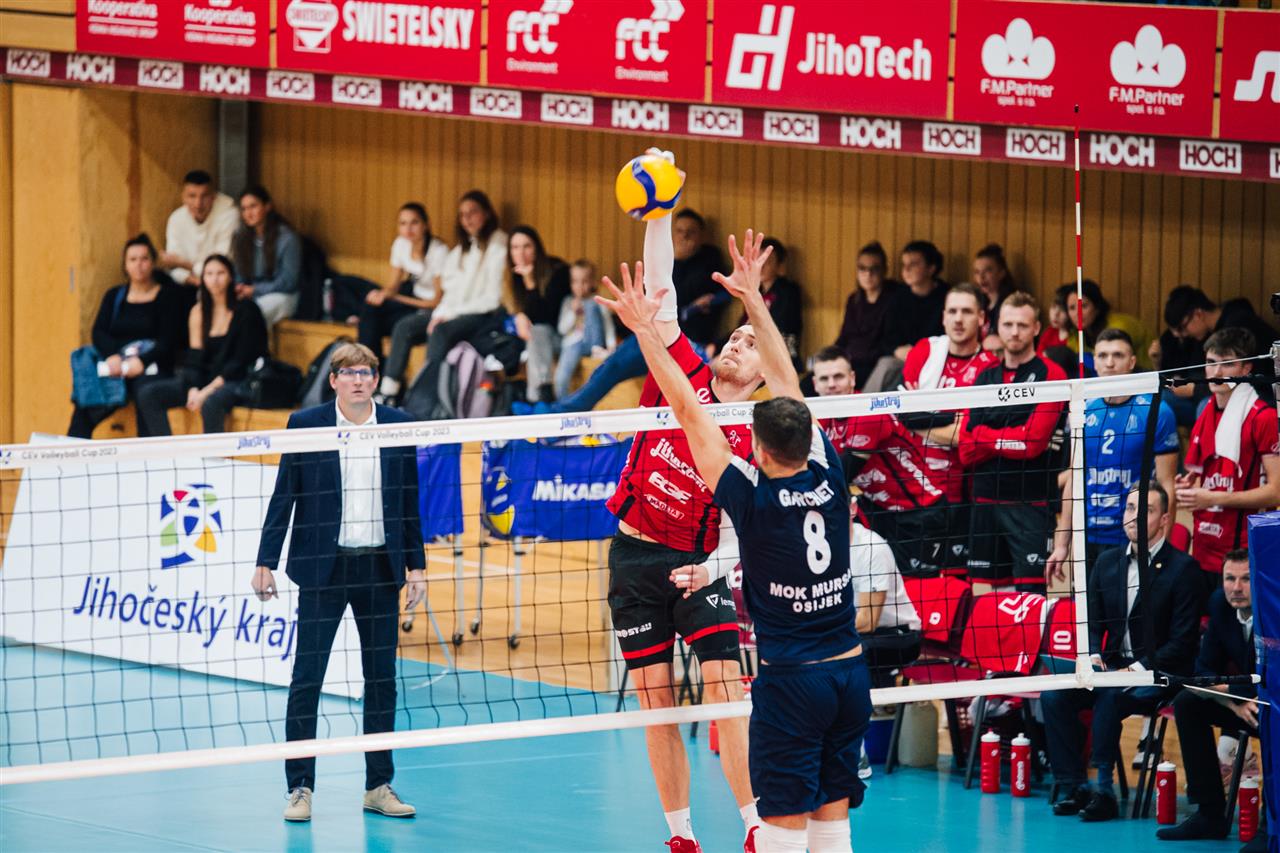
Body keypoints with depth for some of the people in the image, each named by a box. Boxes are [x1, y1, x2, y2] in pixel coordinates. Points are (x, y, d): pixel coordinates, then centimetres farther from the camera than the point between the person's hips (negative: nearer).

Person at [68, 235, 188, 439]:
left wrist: (141, 362, -18)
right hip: (117, 368, 3)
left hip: (151, 368, -3)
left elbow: (168, 340, -2)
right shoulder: (114, 296, 20)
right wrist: (114, 358, -14)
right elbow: (99, 333, 7)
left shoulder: (168, 295, 8)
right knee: (85, 408, -26)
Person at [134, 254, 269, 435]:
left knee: (211, 403, -40)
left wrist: (208, 391, -18)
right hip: (206, 380, 6)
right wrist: (193, 389, -13)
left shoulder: (245, 310, -5)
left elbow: (241, 361, -10)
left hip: (239, 382, -6)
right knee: (148, 395, -13)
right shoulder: (199, 311, 11)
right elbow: (194, 358, 8)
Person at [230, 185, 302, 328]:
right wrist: (239, 288, -8)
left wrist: (254, 290, -14)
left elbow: (288, 282, -8)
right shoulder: (240, 237, 12)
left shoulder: (287, 238, -7)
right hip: (250, 295, 5)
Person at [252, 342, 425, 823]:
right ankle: (300, 788, 1)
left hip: (380, 567, 3)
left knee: (381, 678, 7)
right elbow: (283, 497, 0)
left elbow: (409, 500, 10)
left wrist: (416, 565, 7)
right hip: (323, 567, -3)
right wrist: (266, 562, -5)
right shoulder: (305, 424, -2)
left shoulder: (397, 425, 5)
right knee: (306, 678, -4)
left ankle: (378, 786, 15)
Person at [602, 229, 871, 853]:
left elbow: (687, 410, -9)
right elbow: (787, 383, 8)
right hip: (850, 673, 6)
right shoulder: (828, 477, 0)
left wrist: (645, 332, -3)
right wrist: (753, 298, 16)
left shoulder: (753, 496, -13)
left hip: (790, 681, -6)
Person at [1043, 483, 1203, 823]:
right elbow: (1093, 622, 16)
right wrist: (1093, 656, -6)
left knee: (1109, 697, -35)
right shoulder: (1107, 562, 13)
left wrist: (1142, 667, -21)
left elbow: (1182, 641, -9)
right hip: (1112, 668, 6)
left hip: (1158, 675, -6)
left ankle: (1104, 789, -29)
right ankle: (1074, 787, -14)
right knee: (1053, 695, -18)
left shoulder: (1183, 568, -5)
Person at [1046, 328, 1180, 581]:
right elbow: (1074, 481, 14)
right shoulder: (1084, 412, 8)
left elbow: (1165, 484, -6)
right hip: (1088, 540, 4)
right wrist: (1062, 544, 10)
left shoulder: (1156, 412, -5)